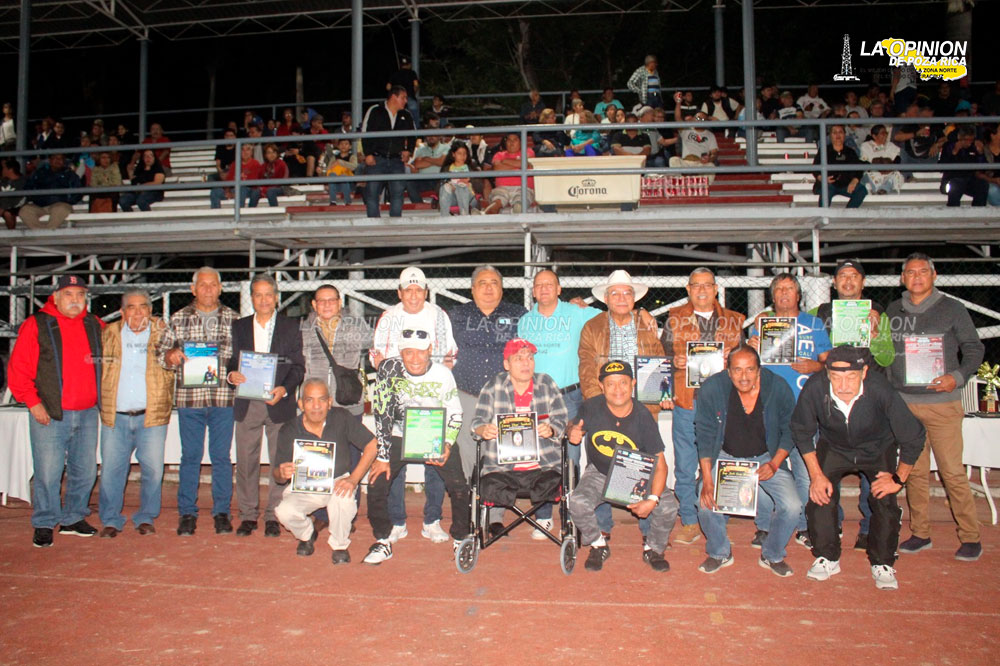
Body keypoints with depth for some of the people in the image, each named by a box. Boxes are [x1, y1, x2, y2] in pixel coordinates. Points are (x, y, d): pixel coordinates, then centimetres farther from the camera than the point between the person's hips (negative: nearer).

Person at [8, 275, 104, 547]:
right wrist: (33, 402, -10)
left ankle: (73, 518, 27)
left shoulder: (95, 326, 9)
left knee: (85, 470, 11)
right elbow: (18, 369, -3)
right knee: (47, 473, 0)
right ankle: (44, 525, 15)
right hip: (50, 414, -4)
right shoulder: (37, 325, -2)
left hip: (88, 413, 4)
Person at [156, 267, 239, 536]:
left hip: (223, 396, 0)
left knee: (221, 456, 4)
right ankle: (187, 513, 16)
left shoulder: (233, 319, 8)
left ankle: (221, 512, 15)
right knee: (190, 456, 6)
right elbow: (160, 354, 10)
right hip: (189, 397, 1)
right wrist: (172, 356, -11)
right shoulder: (178, 319, 9)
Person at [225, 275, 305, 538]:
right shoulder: (239, 326, 13)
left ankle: (274, 516, 11)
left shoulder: (291, 327, 5)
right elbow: (231, 360, 12)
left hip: (279, 404, -2)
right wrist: (231, 375, -11)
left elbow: (298, 366, 1)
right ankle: (248, 515, 17)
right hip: (246, 405, 2)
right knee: (246, 461, 5)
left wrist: (284, 389, -16)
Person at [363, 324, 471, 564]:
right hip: (399, 436, 1)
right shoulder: (389, 369, -17)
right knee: (377, 482, -11)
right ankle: (382, 540, 10)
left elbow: (455, 415, -5)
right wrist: (382, 456, -15)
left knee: (459, 486, -13)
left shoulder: (443, 375, -16)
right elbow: (381, 413, -14)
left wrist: (447, 445, -20)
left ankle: (460, 539, 12)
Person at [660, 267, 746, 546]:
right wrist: (674, 362, -11)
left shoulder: (733, 321, 13)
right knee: (685, 466, 2)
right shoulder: (674, 318, 9)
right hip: (686, 400, -1)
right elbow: (663, 356, 9)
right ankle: (689, 522, 13)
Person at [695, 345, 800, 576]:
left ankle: (772, 555, 14)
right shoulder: (711, 389, -19)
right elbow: (705, 436, -12)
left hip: (766, 458, 1)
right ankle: (719, 553, 13)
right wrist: (707, 480, -18)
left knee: (792, 507, -17)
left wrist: (774, 464, -14)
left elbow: (789, 431, -2)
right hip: (725, 457, 0)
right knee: (706, 505, -19)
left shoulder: (778, 388, -17)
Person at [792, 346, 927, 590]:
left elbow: (914, 437, -19)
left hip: (878, 449, -1)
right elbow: (801, 431, -11)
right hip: (833, 448, 1)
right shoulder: (814, 389, -32)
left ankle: (883, 564, 11)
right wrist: (816, 474, -11)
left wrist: (899, 478, -11)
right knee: (819, 494, -14)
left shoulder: (880, 391, -36)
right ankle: (827, 558, 9)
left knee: (885, 502, -14)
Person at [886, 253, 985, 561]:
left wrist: (958, 377, -13)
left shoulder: (952, 308, 3)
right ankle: (920, 533, 18)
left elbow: (974, 348, 3)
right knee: (914, 471, 7)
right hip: (904, 403, 3)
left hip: (942, 403, -3)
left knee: (952, 472, -3)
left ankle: (971, 536, 10)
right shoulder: (893, 311, 11)